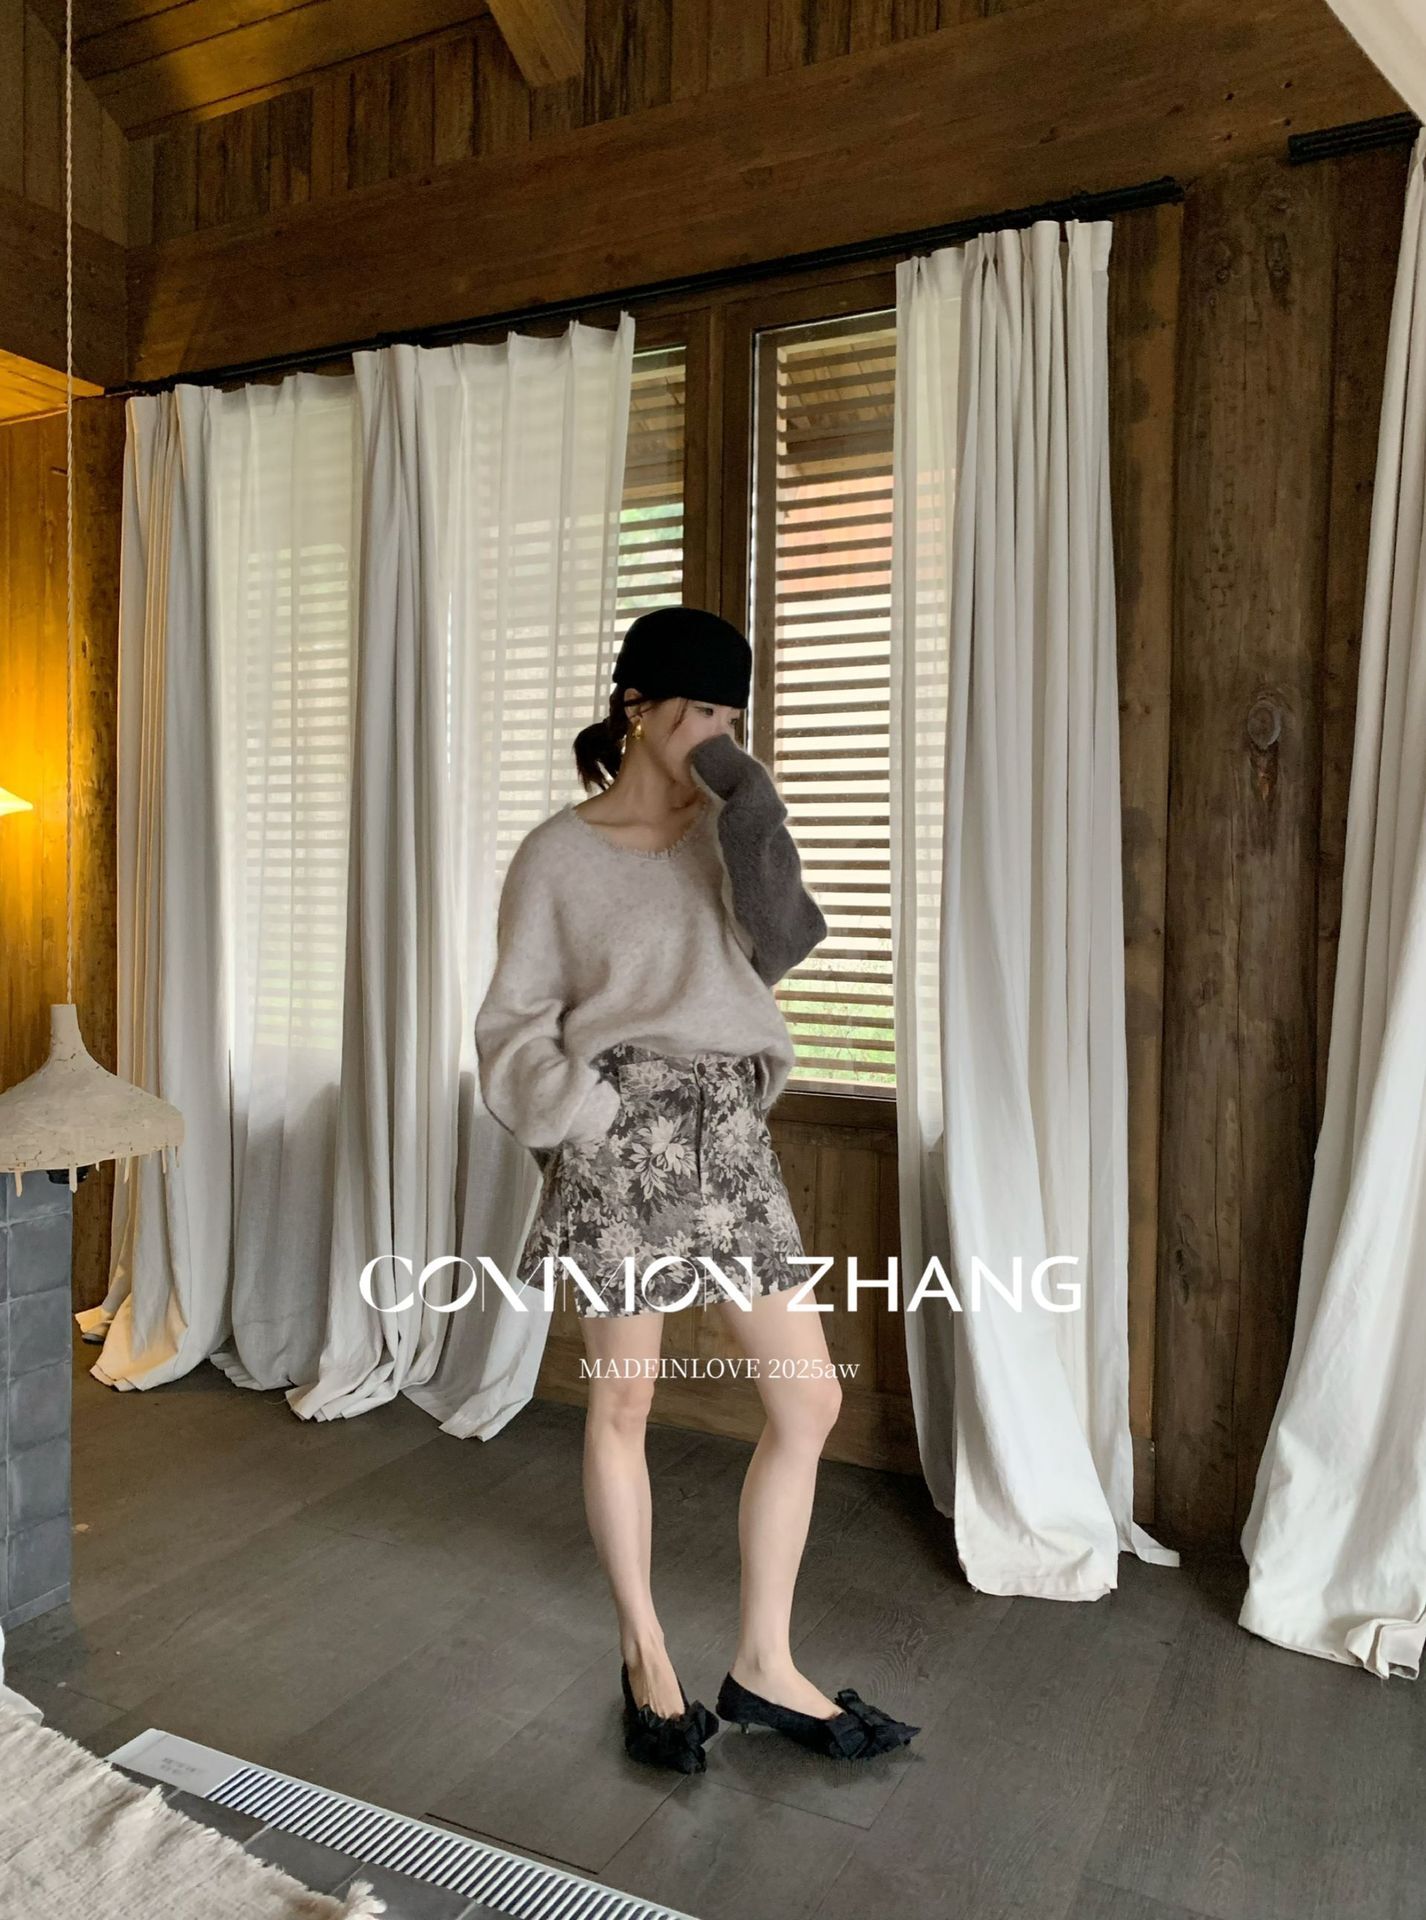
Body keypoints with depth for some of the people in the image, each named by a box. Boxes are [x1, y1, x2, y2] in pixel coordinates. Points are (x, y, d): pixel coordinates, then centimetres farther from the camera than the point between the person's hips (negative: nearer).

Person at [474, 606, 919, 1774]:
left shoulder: (727, 826, 9)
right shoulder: (558, 856, -1)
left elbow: (783, 948, -5)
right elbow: (515, 1022, 1)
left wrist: (754, 826, -16)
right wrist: (575, 1111, -15)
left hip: (729, 1140, 5)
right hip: (620, 1140, -4)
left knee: (810, 1399, 4)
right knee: (622, 1404, 8)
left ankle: (765, 1667, 22)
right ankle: (646, 1657, 30)